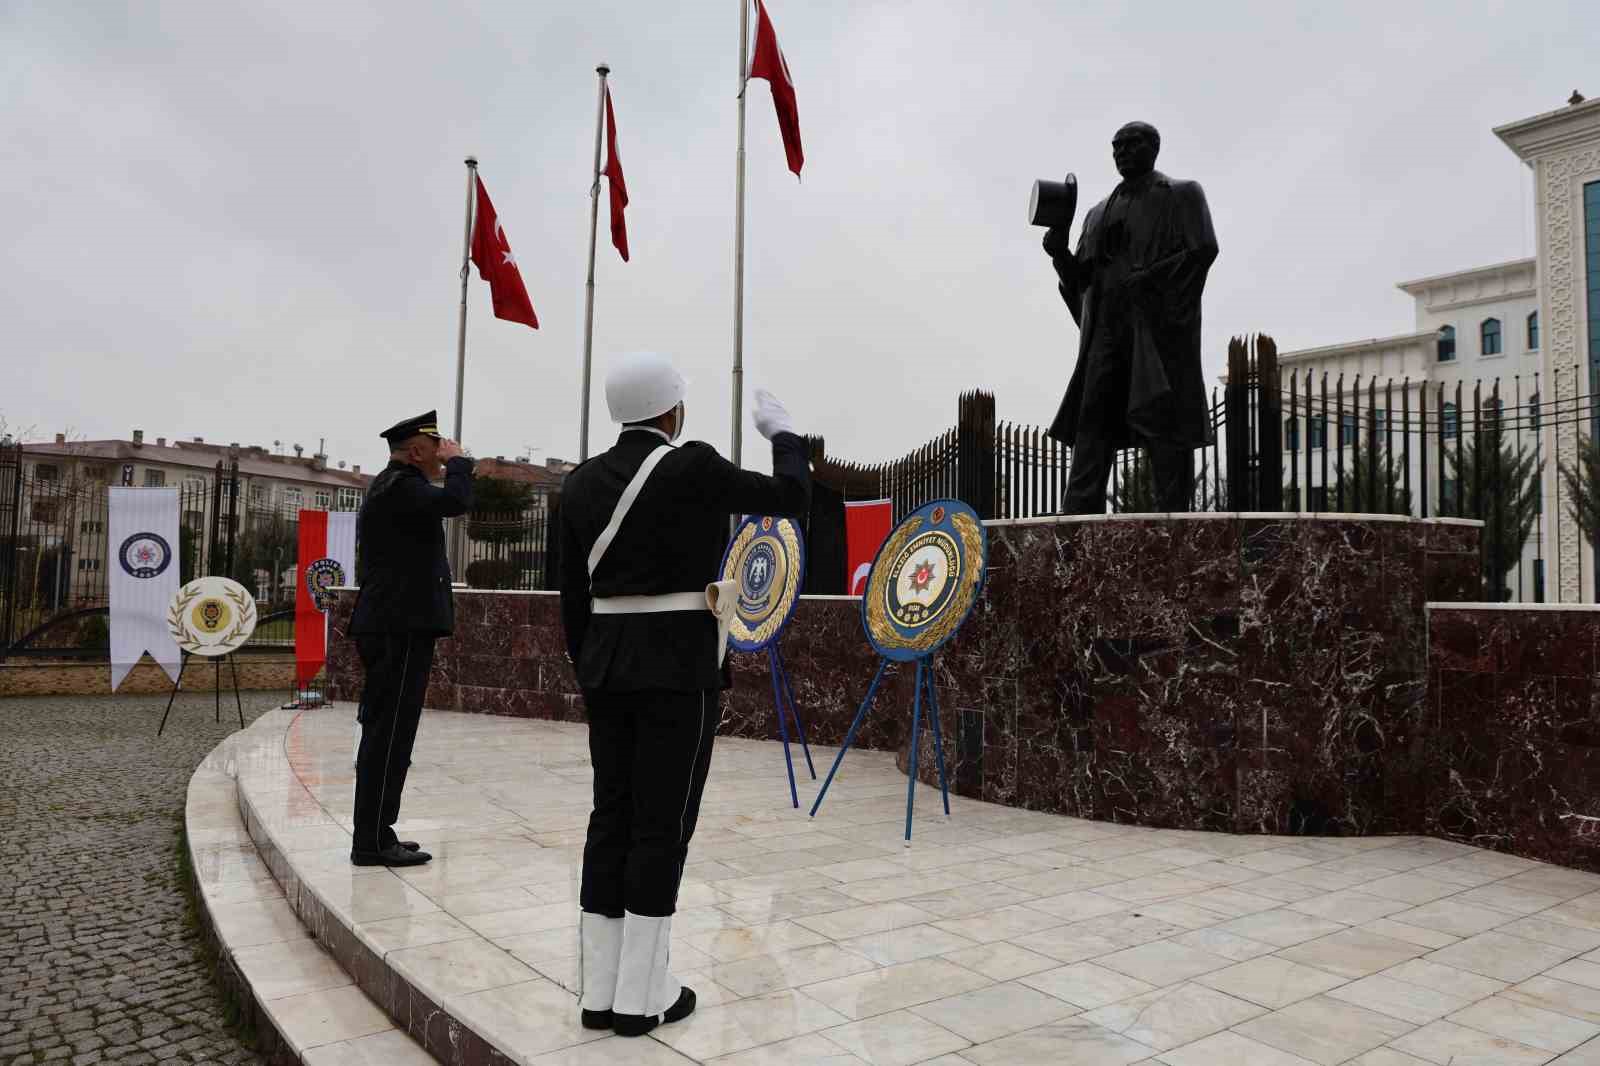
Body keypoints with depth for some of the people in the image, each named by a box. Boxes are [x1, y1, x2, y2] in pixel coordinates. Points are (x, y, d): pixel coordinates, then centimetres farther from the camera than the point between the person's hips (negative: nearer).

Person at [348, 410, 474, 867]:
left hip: (390, 626, 11)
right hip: (401, 628, -11)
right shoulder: (400, 487, -13)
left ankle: (374, 834, 20)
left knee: (383, 733, 13)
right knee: (390, 733, -7)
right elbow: (456, 501, -28)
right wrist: (457, 461, -11)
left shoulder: (388, 488, 20)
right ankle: (373, 841, -3)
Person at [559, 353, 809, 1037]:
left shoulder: (582, 483, 7)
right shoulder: (693, 469, -11)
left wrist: (588, 670, 19)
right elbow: (791, 498, -2)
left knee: (611, 819, 10)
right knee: (662, 826, 1)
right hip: (679, 667, -6)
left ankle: (599, 990, 15)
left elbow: (572, 594, 10)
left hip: (608, 663, 6)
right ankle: (640, 996, 8)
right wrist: (782, 434, 15)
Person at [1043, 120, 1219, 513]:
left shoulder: (1182, 194, 10)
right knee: (1093, 418, -7)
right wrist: (1060, 252, -3)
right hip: (1108, 325, 5)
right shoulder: (1099, 213, 25)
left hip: (1159, 322, -4)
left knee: (1163, 419, -9)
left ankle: (1171, 517, -9)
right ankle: (1079, 516, -13)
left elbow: (1204, 248, -5)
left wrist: (1147, 277, -16)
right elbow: (1080, 278, 18)